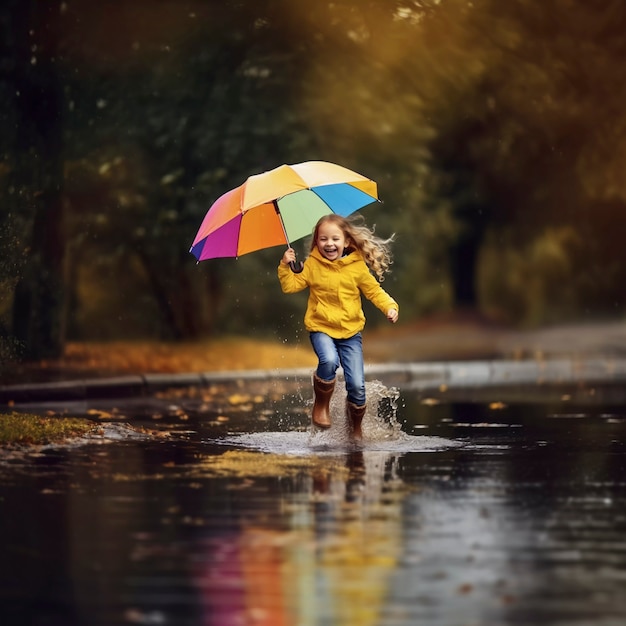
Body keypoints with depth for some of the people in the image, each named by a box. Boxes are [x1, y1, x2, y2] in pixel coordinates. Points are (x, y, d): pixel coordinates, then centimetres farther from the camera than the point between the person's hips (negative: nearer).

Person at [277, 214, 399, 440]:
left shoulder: (357, 267, -2)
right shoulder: (312, 265, -1)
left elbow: (374, 291, 3)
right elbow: (290, 285, -1)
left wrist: (390, 306, -12)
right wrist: (285, 266, -16)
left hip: (350, 331, 1)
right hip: (321, 328, -1)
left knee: (357, 385, -4)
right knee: (329, 360, -33)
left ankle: (356, 429, 23)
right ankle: (321, 405, -6)